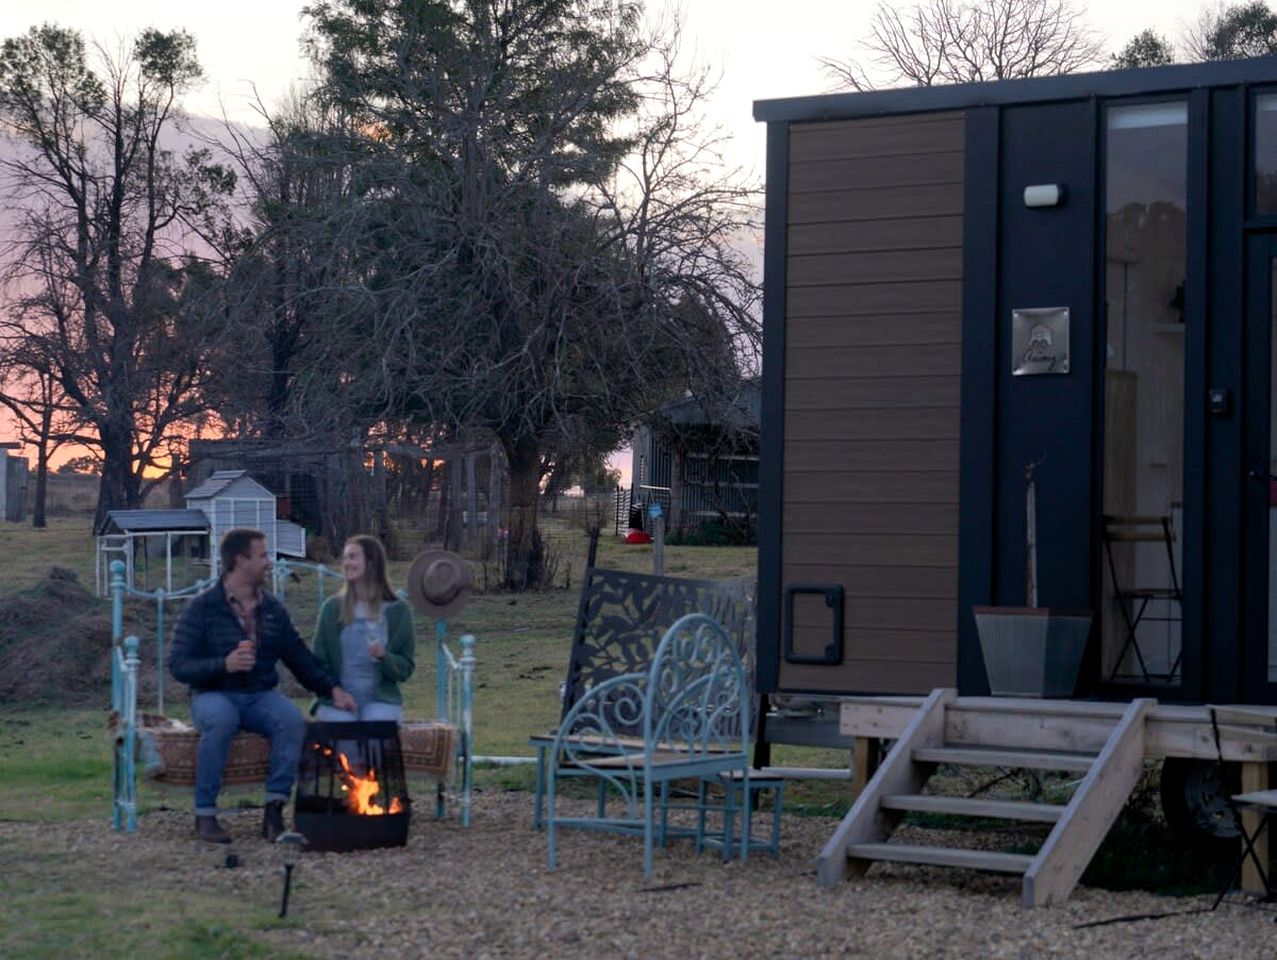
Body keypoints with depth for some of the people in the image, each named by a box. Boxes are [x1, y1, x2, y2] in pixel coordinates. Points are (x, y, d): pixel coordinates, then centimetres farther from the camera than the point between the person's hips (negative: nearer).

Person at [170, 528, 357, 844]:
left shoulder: (273, 610, 12)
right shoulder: (202, 609, -3)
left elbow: (301, 659, 15)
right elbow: (178, 665, -9)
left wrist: (332, 688, 1)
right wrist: (224, 665, -24)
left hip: (261, 696, 4)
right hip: (214, 695, -4)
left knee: (293, 720, -28)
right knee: (221, 721, -38)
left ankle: (274, 811, -24)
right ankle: (205, 814, -27)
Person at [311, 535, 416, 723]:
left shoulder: (397, 611, 6)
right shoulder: (331, 608, 8)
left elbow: (406, 668, 6)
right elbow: (319, 661, 8)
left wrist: (384, 656, -14)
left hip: (381, 700, 0)